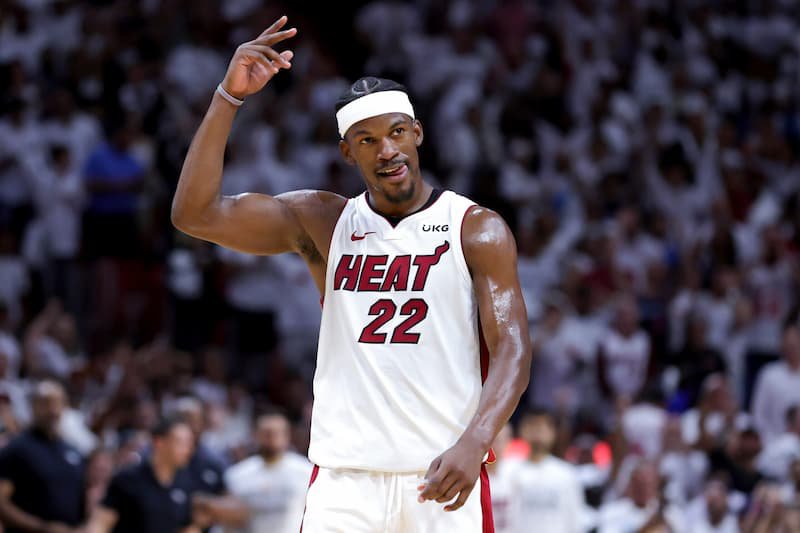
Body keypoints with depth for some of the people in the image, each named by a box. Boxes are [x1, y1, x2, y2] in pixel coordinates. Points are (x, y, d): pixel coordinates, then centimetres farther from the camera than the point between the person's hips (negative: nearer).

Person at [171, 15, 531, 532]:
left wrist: (473, 443, -25)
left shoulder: (478, 230, 2)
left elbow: (512, 349, -7)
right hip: (345, 476, 1)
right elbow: (195, 214, -1)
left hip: (444, 473, -1)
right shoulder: (321, 223, 9)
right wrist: (230, 95, -10)